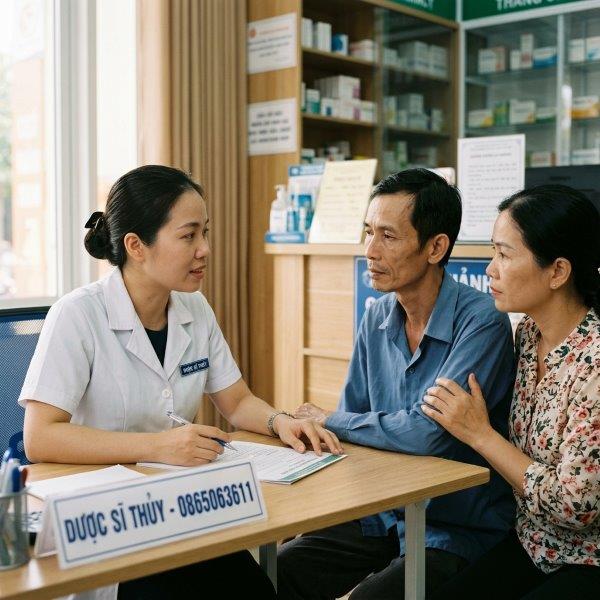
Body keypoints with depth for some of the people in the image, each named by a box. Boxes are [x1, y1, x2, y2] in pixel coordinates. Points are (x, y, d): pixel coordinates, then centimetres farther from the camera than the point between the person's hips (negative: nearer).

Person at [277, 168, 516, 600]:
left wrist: (329, 420, -12)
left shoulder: (482, 322, -19)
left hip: (457, 530, -6)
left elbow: (429, 433, -28)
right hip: (381, 514, 6)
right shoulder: (377, 317, 4)